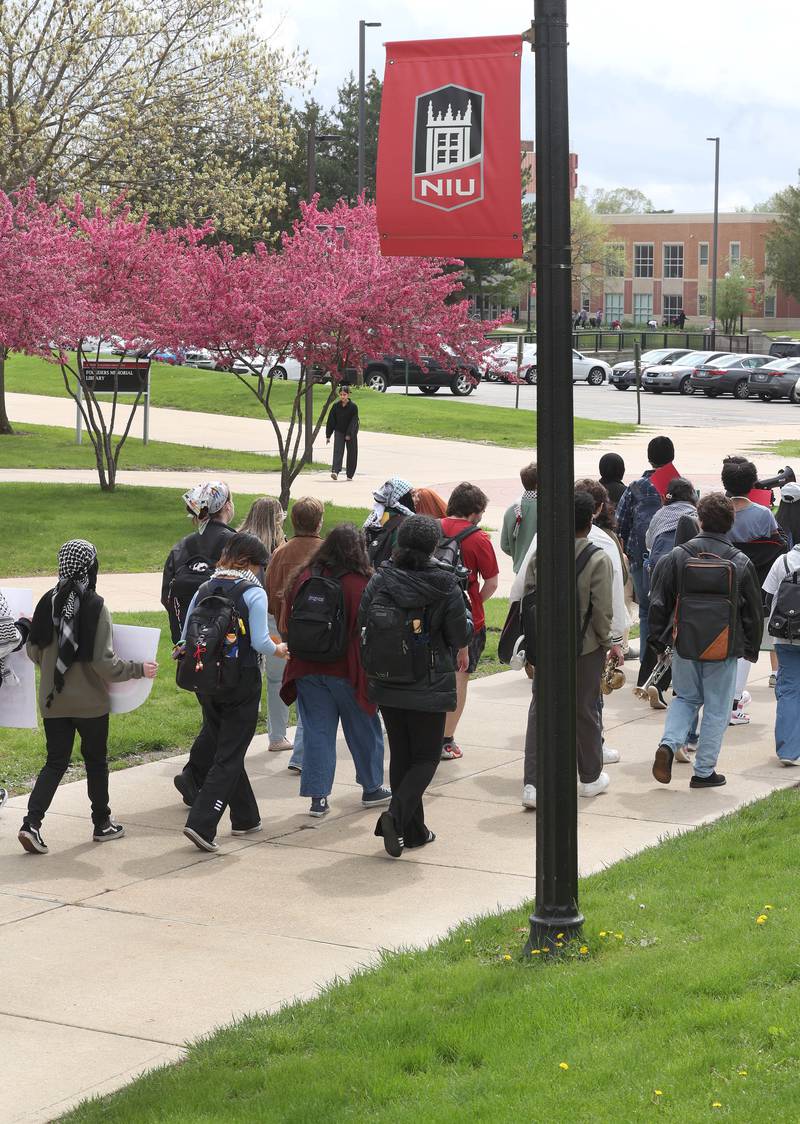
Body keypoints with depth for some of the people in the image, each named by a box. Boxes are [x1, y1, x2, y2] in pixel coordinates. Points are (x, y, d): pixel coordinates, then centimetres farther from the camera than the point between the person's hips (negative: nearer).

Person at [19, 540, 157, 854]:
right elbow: (104, 662, -19)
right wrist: (139, 670, -6)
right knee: (96, 760, 14)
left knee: (55, 761, 10)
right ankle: (102, 824, 27)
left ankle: (32, 822, -6)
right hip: (90, 701, -4)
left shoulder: (48, 602, -3)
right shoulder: (95, 606, -17)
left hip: (53, 700, 4)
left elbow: (34, 651, 4)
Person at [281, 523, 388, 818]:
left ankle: (318, 798, 2)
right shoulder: (362, 583, -13)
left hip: (308, 670, 3)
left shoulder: (302, 578, -1)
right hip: (348, 671, -3)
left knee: (317, 732, 6)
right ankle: (371, 788, 28)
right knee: (364, 730, 15)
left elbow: (288, 624, 8)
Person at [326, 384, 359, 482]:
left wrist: (349, 434, -20)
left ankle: (350, 475, 17)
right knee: (337, 451, -14)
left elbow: (353, 422, -14)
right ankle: (335, 471, -27)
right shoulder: (336, 406, -3)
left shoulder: (353, 406, -12)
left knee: (351, 453, 5)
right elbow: (331, 421, 3)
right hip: (339, 432, 1)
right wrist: (328, 435, 2)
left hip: (351, 433, -1)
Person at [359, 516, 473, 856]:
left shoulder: (380, 580, -6)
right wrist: (462, 649, 15)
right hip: (429, 685, -3)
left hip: (386, 684, 4)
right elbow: (461, 633, -9)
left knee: (400, 754, 15)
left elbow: (363, 622, 0)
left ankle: (413, 829, 19)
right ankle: (396, 815, -15)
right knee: (426, 757, 8)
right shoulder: (444, 585, -13)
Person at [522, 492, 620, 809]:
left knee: (540, 711, 6)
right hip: (586, 647, -2)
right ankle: (590, 778, 27)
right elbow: (602, 611, -14)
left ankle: (532, 783, -2)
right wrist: (609, 643, 1)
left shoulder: (539, 554, -3)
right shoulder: (599, 559, -13)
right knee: (585, 711, 12)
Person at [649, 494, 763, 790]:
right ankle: (704, 771, 12)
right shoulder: (741, 563, -6)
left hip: (684, 644, 1)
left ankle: (668, 744, -3)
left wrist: (659, 638, 11)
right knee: (716, 709, 10)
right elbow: (754, 611, 2)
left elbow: (658, 603, -2)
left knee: (686, 697, 20)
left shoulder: (676, 557, -6)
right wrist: (751, 648, 14)